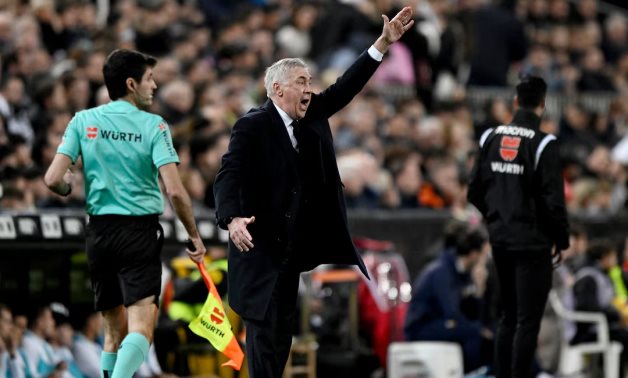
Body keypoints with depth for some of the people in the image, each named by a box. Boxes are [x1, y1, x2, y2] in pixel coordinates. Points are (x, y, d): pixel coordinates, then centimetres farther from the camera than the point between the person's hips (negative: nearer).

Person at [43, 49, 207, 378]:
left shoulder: (83, 121, 4)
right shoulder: (153, 126, -4)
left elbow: (53, 179, -3)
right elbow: (174, 190, -12)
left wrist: (67, 188, 20)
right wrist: (194, 236, 0)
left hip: (99, 231, 5)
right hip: (140, 231, -4)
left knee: (115, 330, 15)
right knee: (141, 327, -13)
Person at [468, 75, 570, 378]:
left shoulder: (492, 138, 3)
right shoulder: (542, 144, -15)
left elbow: (475, 192, 7)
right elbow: (553, 199, -15)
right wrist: (561, 239, -2)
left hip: (500, 240, 6)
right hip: (532, 243, -6)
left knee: (508, 316, 18)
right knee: (528, 320, -1)